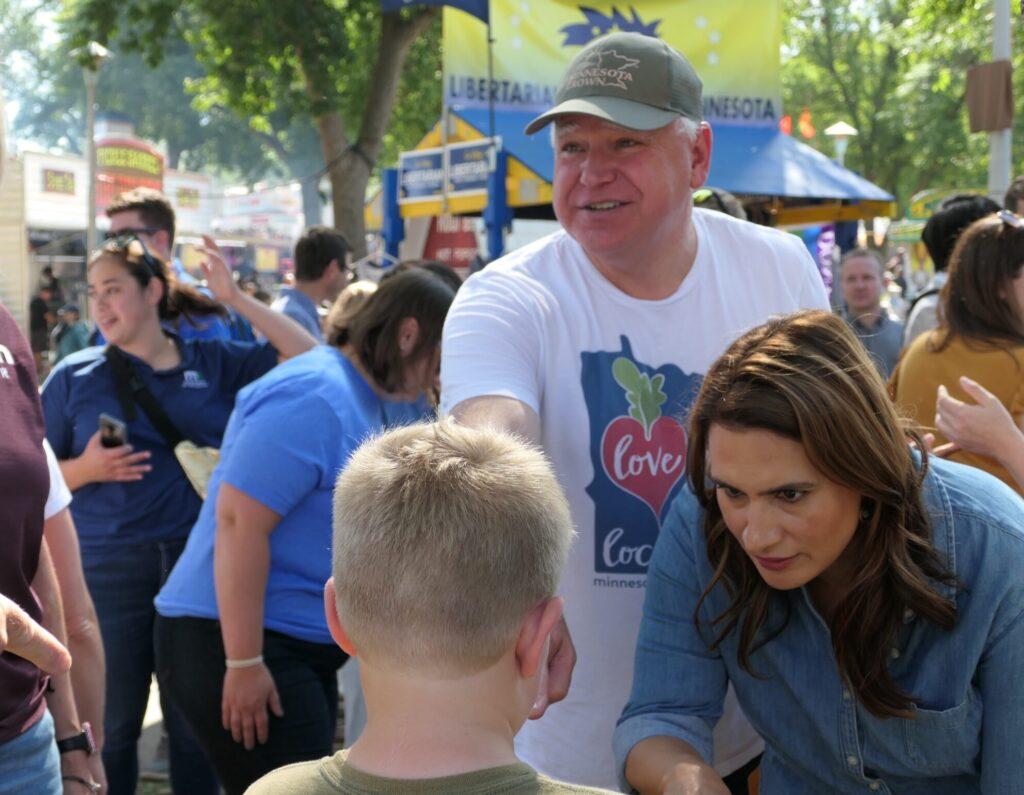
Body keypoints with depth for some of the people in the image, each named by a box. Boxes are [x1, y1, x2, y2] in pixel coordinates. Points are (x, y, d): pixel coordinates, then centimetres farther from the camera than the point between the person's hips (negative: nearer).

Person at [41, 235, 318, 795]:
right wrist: (87, 468, -14)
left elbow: (311, 360, 0)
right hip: (110, 573, -1)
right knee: (113, 727, 6)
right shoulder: (75, 376, 3)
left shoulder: (215, 363, 6)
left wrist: (235, 299, -4)